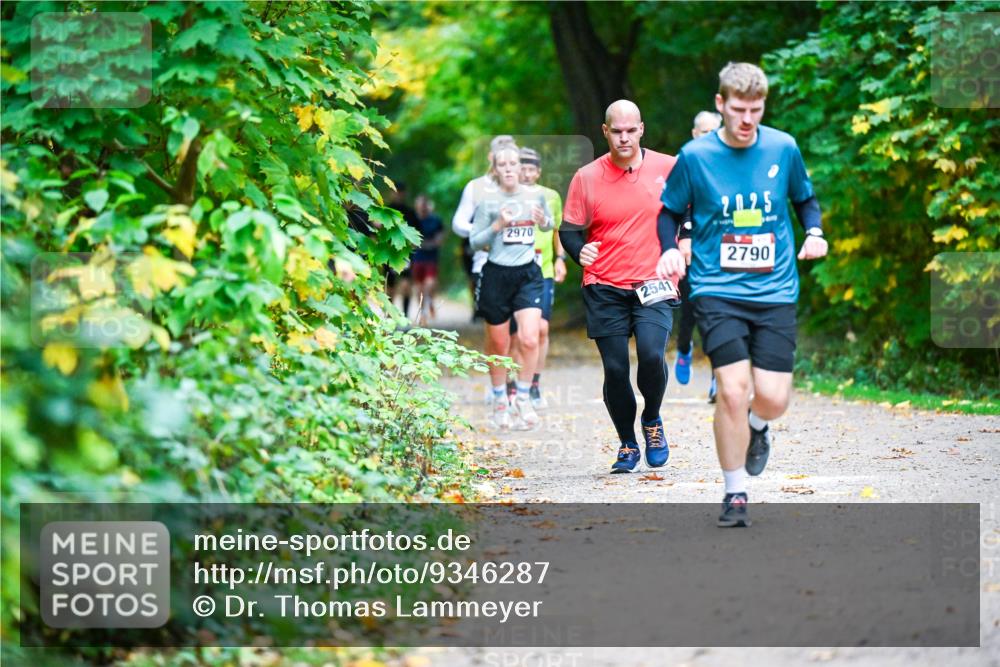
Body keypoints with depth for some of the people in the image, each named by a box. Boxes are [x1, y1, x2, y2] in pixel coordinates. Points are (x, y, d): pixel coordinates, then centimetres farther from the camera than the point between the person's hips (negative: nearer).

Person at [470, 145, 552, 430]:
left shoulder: (535, 196, 3)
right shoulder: (488, 202, -5)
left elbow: (549, 224, 20)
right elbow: (474, 241, -2)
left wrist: (543, 221, -3)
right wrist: (497, 225, -17)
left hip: (528, 274, 2)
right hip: (496, 276, -1)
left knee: (529, 339, -13)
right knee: (498, 345, 8)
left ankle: (523, 399, 2)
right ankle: (499, 400, 28)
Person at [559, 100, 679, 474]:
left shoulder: (669, 168, 1)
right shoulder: (586, 178, 0)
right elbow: (569, 229, 5)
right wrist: (578, 251, -16)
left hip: (653, 285, -1)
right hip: (604, 289, 1)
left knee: (651, 354, -22)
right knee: (615, 369, -1)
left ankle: (652, 420, 8)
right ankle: (627, 445, 20)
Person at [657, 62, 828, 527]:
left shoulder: (783, 148, 1)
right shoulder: (695, 156, -4)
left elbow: (805, 197, 18)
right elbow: (670, 210, 9)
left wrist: (814, 233, -2)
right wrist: (670, 249, -9)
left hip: (775, 292, 2)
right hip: (717, 291, -2)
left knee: (773, 398, -6)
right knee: (733, 391, -14)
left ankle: (756, 426, 34)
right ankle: (735, 495, 4)